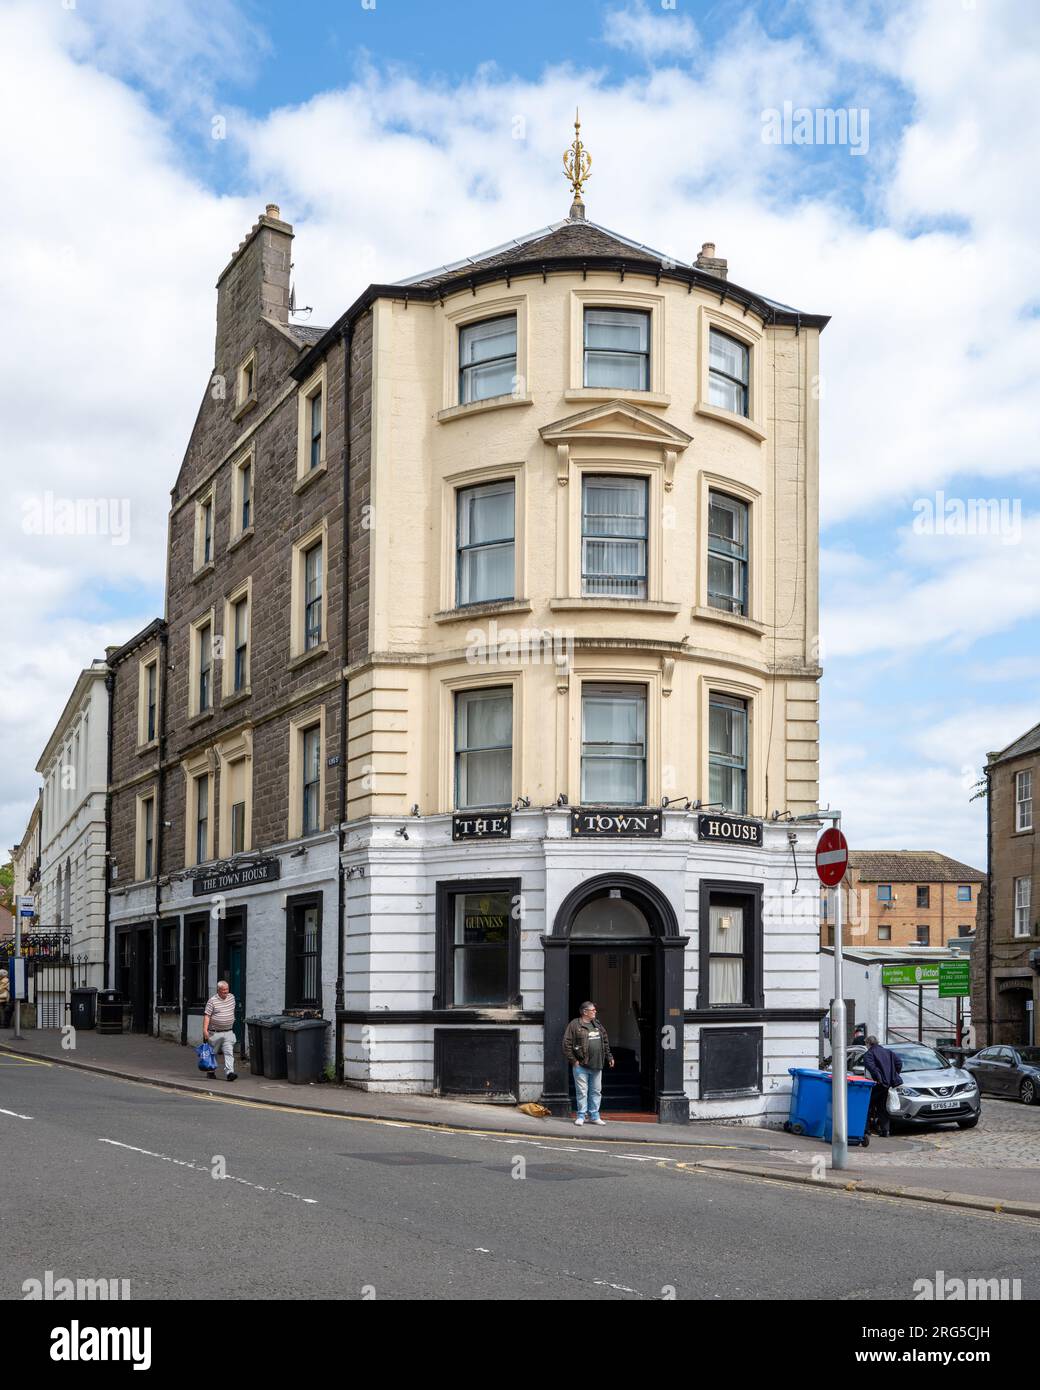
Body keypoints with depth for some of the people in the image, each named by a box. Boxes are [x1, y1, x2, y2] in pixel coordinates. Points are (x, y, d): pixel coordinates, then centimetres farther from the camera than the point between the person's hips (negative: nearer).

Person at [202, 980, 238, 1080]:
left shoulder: (231, 997, 8)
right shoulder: (212, 1000, -9)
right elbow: (207, 1015, -12)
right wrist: (205, 1029, -21)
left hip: (228, 1032, 3)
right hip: (215, 1033, -3)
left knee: (229, 1053, -10)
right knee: (213, 1053, 11)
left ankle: (229, 1072, -18)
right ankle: (211, 1071, 27)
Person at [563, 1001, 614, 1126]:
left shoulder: (598, 1025, 14)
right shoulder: (574, 1025, -6)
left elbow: (605, 1042, 23)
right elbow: (567, 1044, -10)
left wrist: (609, 1057, 17)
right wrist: (573, 1060, -12)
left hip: (597, 1066, 6)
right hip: (581, 1065, -6)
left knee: (596, 1092, 10)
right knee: (582, 1092, -1)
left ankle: (594, 1116, 19)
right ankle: (581, 1116, 9)